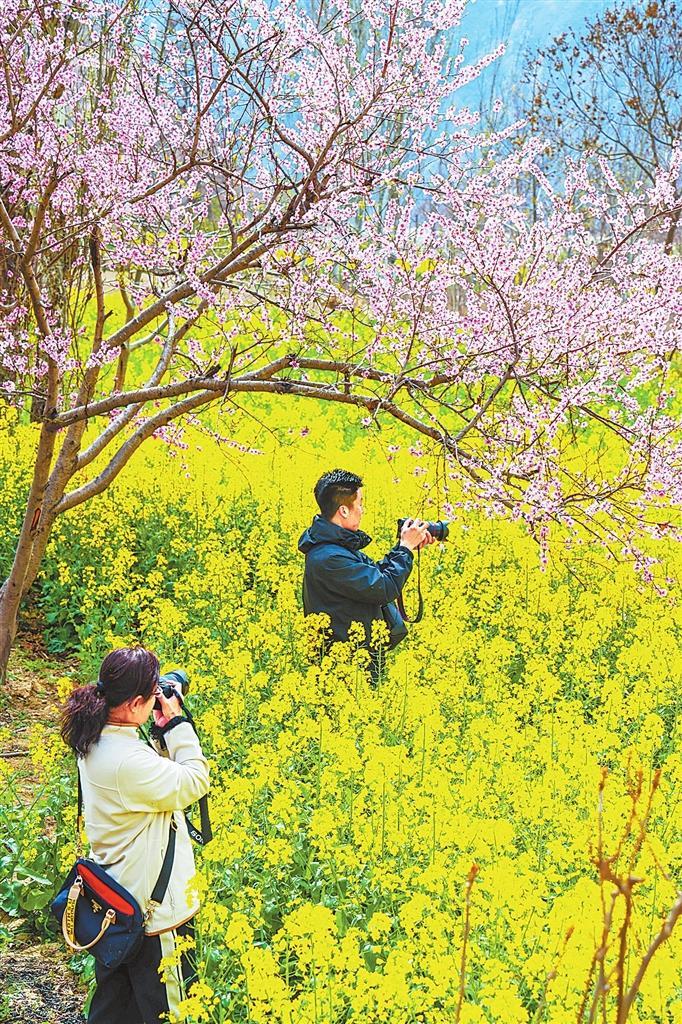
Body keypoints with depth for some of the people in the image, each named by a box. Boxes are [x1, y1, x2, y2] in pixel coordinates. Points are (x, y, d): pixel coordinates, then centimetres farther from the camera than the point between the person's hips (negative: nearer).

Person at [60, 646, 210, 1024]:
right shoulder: (129, 761, -31)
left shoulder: (94, 741, -1)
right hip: (150, 907, -9)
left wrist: (162, 732, -1)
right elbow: (195, 782, -20)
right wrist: (176, 722, -14)